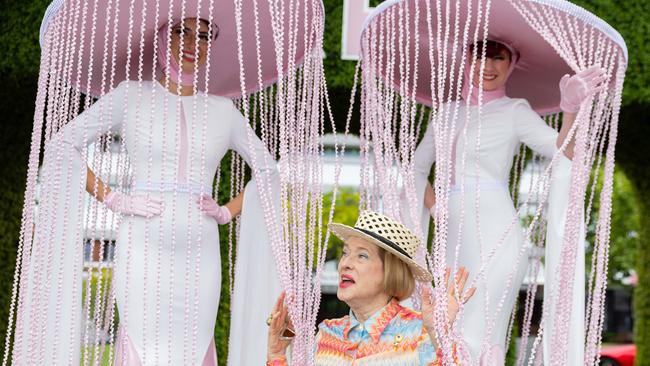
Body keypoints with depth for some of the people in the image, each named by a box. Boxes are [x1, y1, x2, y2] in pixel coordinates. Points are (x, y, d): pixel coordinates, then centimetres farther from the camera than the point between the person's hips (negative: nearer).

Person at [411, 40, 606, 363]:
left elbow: (563, 154, -12)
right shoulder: (449, 113, 16)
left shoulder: (514, 111, 2)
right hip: (455, 240, 6)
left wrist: (571, 108, -29)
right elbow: (417, 167, 25)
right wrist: (434, 208, 9)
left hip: (495, 238, -6)